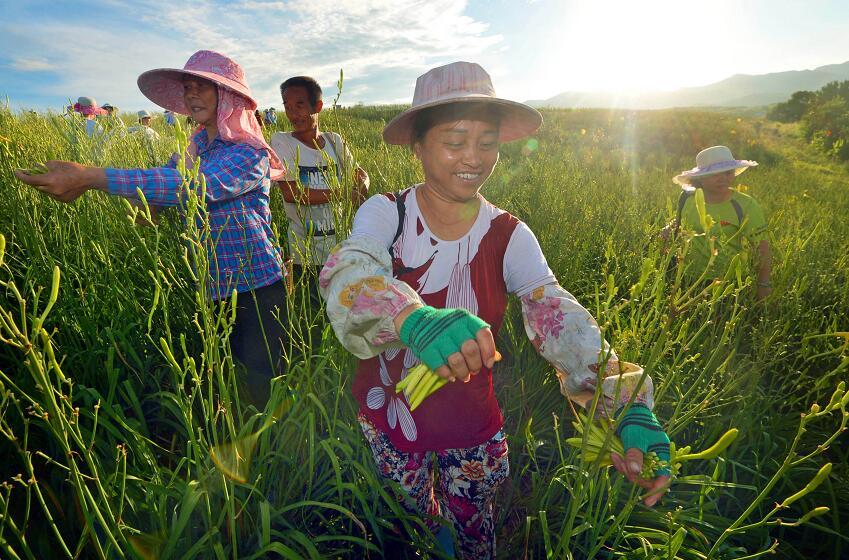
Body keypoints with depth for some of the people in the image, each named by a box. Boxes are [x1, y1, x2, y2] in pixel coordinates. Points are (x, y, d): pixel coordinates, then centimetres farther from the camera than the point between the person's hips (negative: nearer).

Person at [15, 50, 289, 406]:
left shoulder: (251, 154, -14)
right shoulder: (192, 150, 10)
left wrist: (90, 177, -34)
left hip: (257, 288, -6)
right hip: (212, 287, 6)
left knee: (260, 384, -1)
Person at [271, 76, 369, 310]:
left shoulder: (334, 140, 5)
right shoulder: (281, 141, -6)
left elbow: (360, 174, 11)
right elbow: (291, 192, -16)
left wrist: (361, 185, -14)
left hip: (343, 242, 4)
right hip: (307, 253, -3)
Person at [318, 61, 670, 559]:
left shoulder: (510, 237, -13)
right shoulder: (385, 213, -17)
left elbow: (561, 320, -25)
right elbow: (348, 273, -37)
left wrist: (630, 408, -41)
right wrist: (414, 318, -58)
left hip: (473, 426, 0)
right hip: (387, 413, 1)